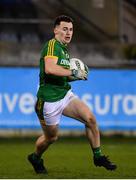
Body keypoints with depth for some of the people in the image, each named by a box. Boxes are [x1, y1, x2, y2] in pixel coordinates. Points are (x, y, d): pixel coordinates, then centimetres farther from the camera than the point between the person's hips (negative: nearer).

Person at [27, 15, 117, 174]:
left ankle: (98, 156, 1)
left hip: (66, 95, 8)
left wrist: (76, 76, 9)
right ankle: (35, 158, 38)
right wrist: (73, 73, -28)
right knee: (51, 138, 7)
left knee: (90, 118, -12)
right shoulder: (52, 45, -15)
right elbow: (50, 69, -33)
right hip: (49, 100, -8)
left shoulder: (64, 49, 15)